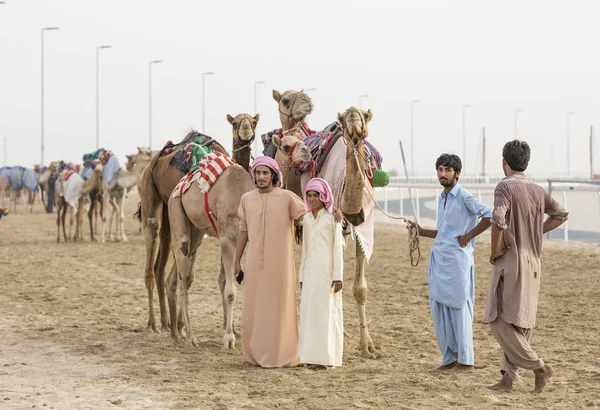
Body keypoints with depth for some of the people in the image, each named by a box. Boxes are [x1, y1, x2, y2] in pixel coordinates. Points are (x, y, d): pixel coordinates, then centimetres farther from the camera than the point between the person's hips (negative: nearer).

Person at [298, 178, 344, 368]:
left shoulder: (332, 219, -3)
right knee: (308, 311, 2)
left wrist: (338, 276, -11)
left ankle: (325, 356, 1)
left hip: (327, 272, -5)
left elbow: (338, 248, -5)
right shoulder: (306, 219, 12)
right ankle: (310, 354, 8)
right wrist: (302, 275, 15)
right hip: (310, 273, 5)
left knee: (326, 312, -3)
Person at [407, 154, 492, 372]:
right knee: (438, 308, 8)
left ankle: (466, 360, 2)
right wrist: (420, 231, 15)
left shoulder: (464, 196, -8)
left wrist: (468, 236, -15)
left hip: (457, 259, -8)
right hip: (438, 258, 8)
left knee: (458, 308, -4)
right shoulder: (442, 198, 17)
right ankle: (449, 357, 16)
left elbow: (489, 215, -20)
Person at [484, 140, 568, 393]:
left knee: (499, 320, -4)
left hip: (510, 262, -7)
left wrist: (494, 251, -14)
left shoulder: (505, 187, -12)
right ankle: (508, 377, 8)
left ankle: (538, 367, -7)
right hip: (532, 264, 7)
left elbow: (498, 219, -27)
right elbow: (561, 215, 21)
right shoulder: (537, 190, 9)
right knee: (520, 323, 8)